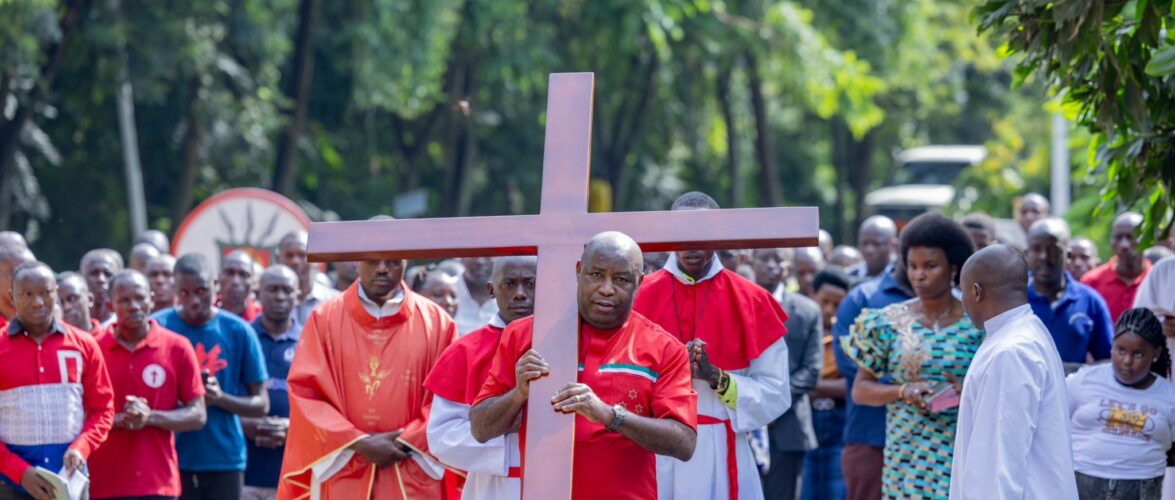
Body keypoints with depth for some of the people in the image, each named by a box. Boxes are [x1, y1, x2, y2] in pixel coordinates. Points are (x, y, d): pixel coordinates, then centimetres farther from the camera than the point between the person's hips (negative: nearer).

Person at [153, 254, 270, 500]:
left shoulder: (238, 332, 3)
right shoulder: (158, 327, 1)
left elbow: (261, 403, 5)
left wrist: (220, 398, -14)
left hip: (225, 459, 1)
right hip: (172, 459, -1)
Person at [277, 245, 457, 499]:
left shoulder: (435, 321, 7)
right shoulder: (325, 318, 5)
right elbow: (305, 392, 0)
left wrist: (405, 443, -8)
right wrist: (359, 443, -10)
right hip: (343, 478, 0)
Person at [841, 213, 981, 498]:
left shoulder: (977, 324, 2)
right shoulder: (890, 323, 6)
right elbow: (860, 391, 7)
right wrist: (903, 392, -12)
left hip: (963, 460, -1)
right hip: (906, 460, 1)